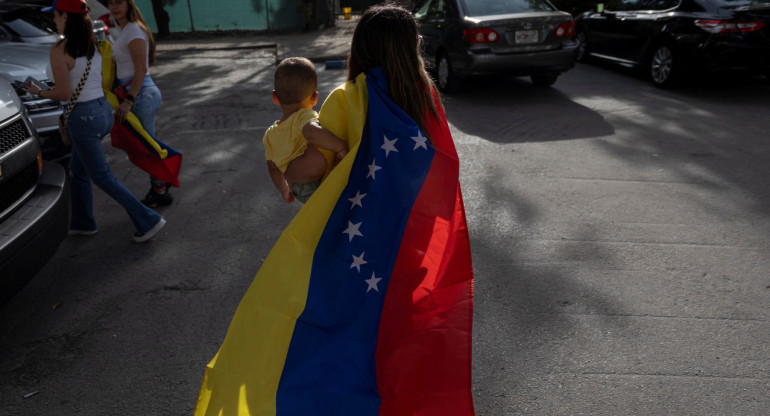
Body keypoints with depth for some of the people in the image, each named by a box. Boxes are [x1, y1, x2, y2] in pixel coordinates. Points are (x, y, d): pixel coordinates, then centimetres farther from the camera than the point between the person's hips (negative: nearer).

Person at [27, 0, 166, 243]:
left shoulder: (59, 50, -16)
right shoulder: (93, 44, 6)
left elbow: (63, 93, -16)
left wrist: (38, 92, 1)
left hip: (83, 116, -8)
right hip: (103, 109, 8)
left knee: (102, 177, 2)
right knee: (77, 170, 22)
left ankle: (148, 220, 0)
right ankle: (82, 223, 32)